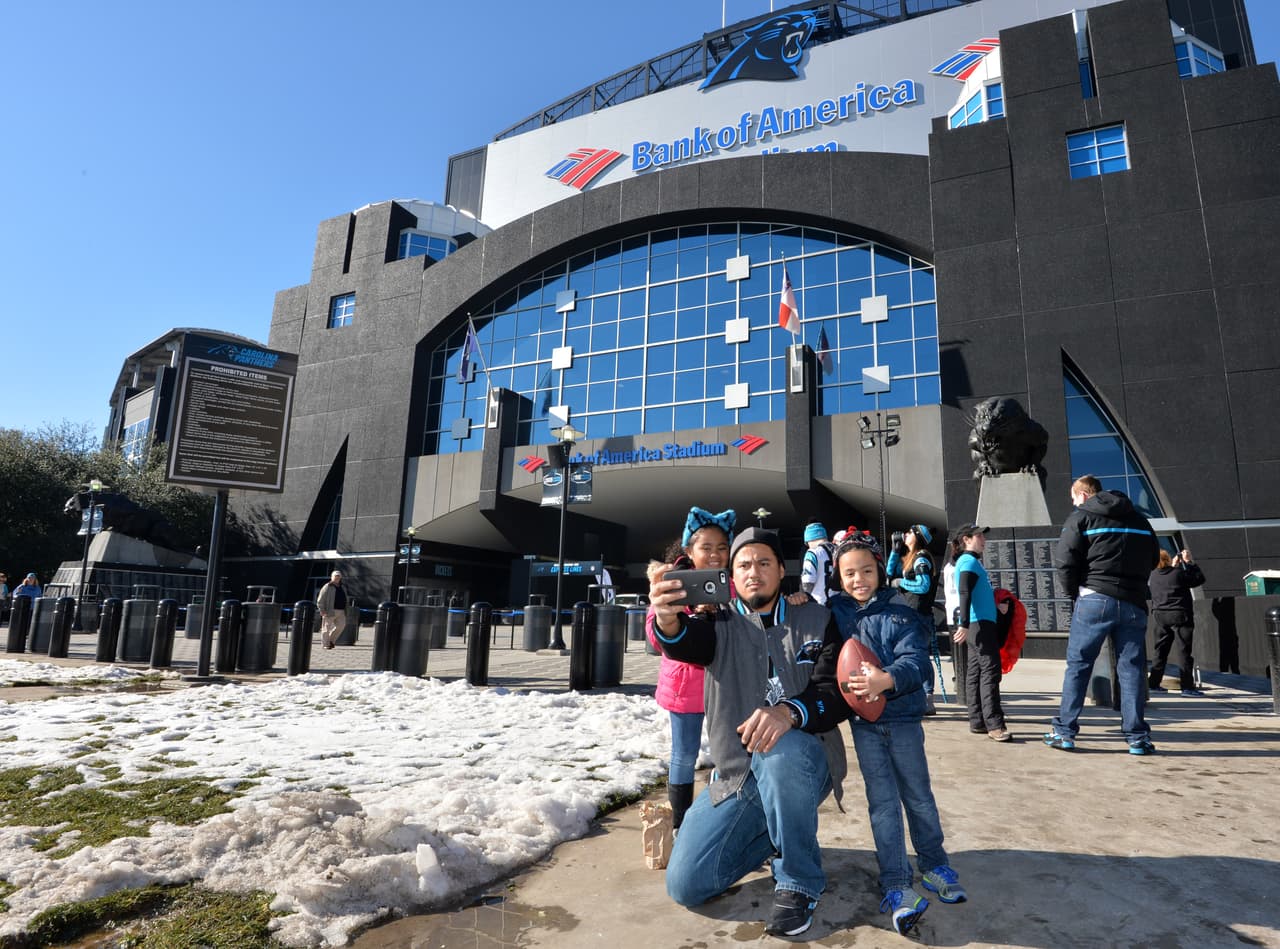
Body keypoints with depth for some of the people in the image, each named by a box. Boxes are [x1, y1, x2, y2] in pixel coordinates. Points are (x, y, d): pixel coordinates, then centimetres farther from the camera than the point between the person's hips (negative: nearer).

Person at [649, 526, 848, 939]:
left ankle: (799, 882, -13)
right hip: (736, 776, 3)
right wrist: (667, 619, -47)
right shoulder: (722, 623, 4)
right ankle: (772, 836, 21)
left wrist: (790, 712, -33)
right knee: (685, 885, -6)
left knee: (779, 749, -37)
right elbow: (687, 642, -21)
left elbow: (836, 694, -11)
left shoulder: (816, 620, 2)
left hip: (801, 766, -2)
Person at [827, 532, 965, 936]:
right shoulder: (833, 612, -2)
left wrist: (887, 680, -38)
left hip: (902, 717, -1)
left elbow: (916, 661, -19)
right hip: (863, 721, 1)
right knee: (882, 800, 5)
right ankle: (897, 885, 12)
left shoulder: (900, 614, -9)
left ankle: (934, 864, 35)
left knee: (918, 794, 15)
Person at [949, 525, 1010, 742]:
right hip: (979, 624, -10)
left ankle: (977, 722, 12)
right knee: (990, 671, -11)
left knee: (976, 672, 9)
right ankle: (994, 724, -12)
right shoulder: (969, 562, -10)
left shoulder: (972, 561, 20)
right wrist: (964, 624, -28)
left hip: (982, 623, 10)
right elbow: (964, 594, -21)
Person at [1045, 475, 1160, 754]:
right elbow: (1153, 560, 21)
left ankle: (1064, 731, 4)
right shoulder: (1140, 520, 17)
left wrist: (1074, 591, 6)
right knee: (1131, 669, 7)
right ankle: (1137, 737, 6)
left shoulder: (1081, 517, -1)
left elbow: (1064, 560, -7)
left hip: (1094, 600, -4)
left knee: (1077, 665, 2)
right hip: (1134, 603, 4)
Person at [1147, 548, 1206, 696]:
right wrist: (1189, 562, 5)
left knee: (1161, 650, 13)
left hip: (1159, 615, 5)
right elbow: (1200, 578, 1)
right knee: (1184, 651, -3)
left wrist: (1173, 566, 23)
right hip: (1179, 615, -5)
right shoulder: (1179, 573, -12)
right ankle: (1187, 686, -6)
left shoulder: (1153, 575, 3)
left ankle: (1153, 683, 16)